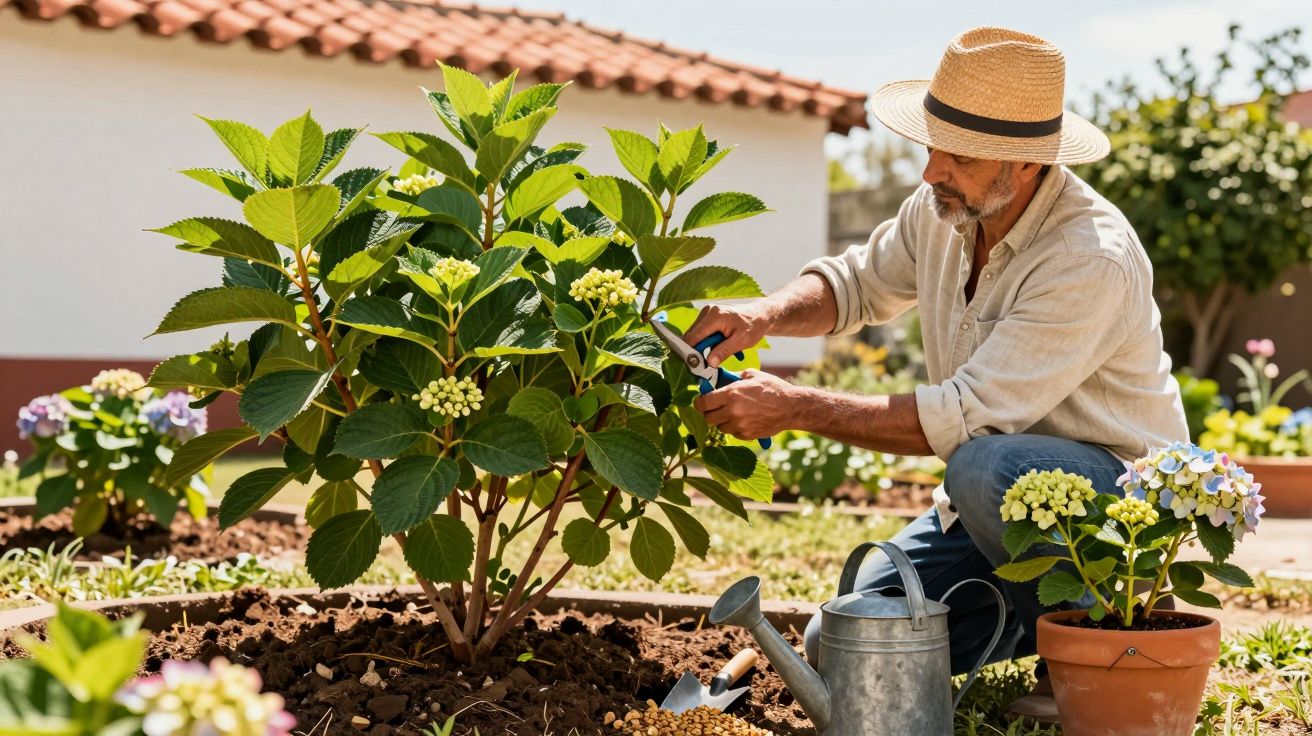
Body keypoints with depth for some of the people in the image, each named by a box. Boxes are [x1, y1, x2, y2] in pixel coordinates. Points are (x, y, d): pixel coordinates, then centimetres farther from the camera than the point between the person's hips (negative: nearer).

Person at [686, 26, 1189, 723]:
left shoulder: (1092, 259, -29)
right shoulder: (943, 208, -5)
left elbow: (963, 417, -32)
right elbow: (856, 282, 13)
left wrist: (795, 407, -28)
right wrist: (764, 315, -9)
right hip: (998, 497, 7)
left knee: (984, 465, -40)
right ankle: (1029, 611, 18)